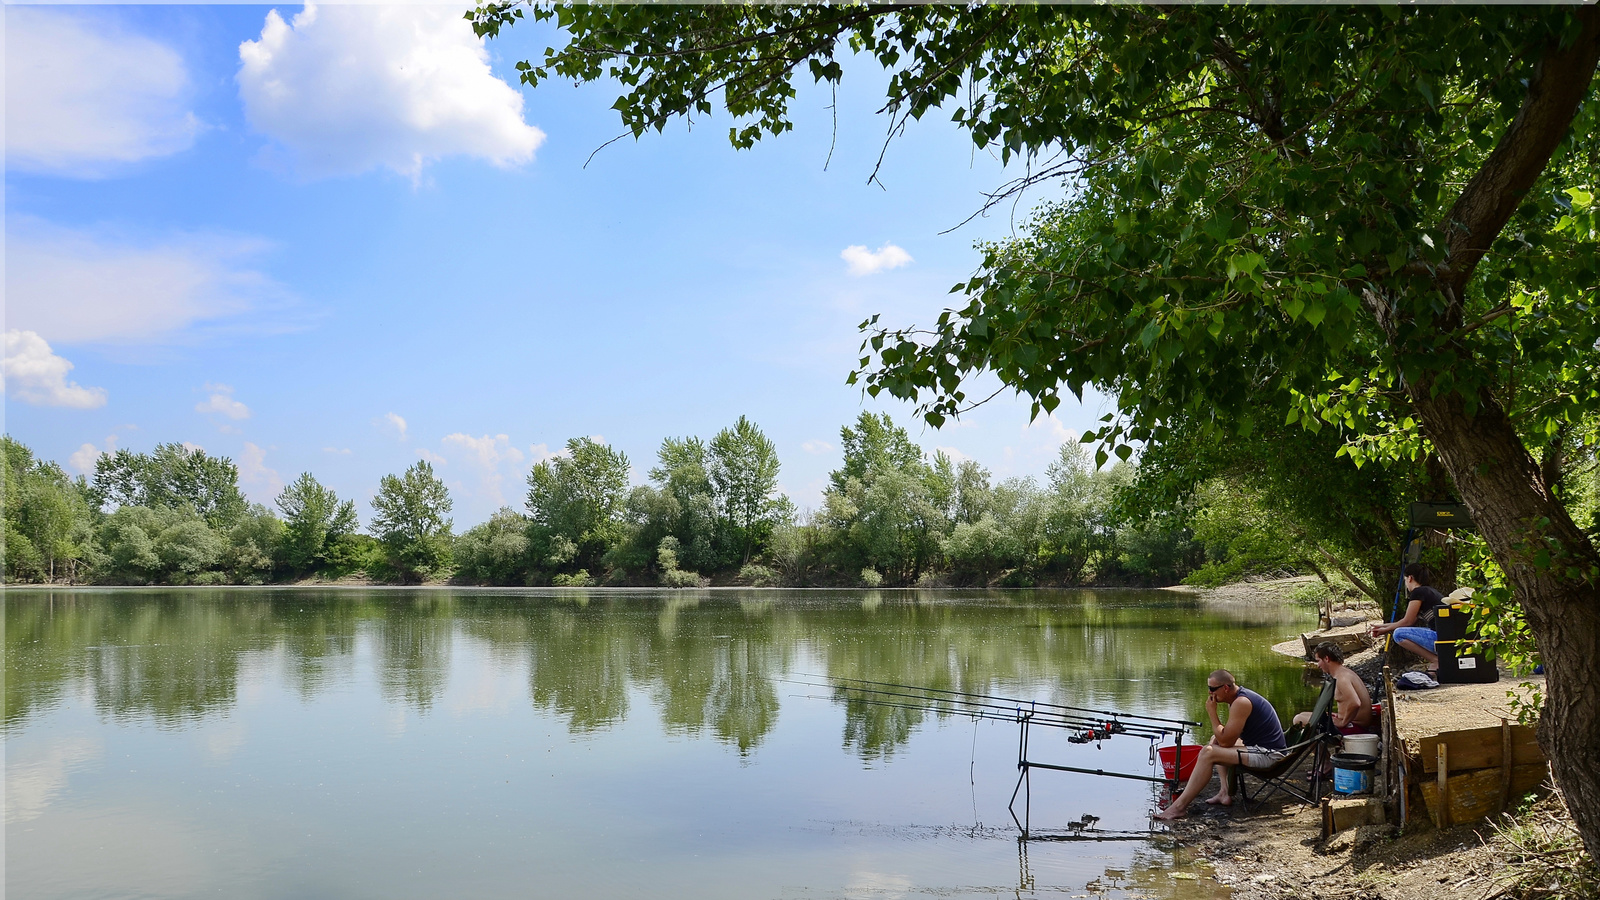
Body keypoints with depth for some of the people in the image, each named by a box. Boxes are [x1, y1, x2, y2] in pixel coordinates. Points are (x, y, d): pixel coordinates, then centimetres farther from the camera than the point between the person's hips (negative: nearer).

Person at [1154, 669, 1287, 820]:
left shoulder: (1241, 703, -20)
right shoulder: (1239, 697, 12)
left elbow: (1225, 741, -20)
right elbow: (1228, 736, 20)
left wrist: (1211, 713, -12)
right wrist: (1217, 739, 0)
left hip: (1268, 754, -11)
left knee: (1208, 753, -20)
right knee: (1215, 741, 26)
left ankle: (1180, 806, -20)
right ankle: (1225, 793, 11)